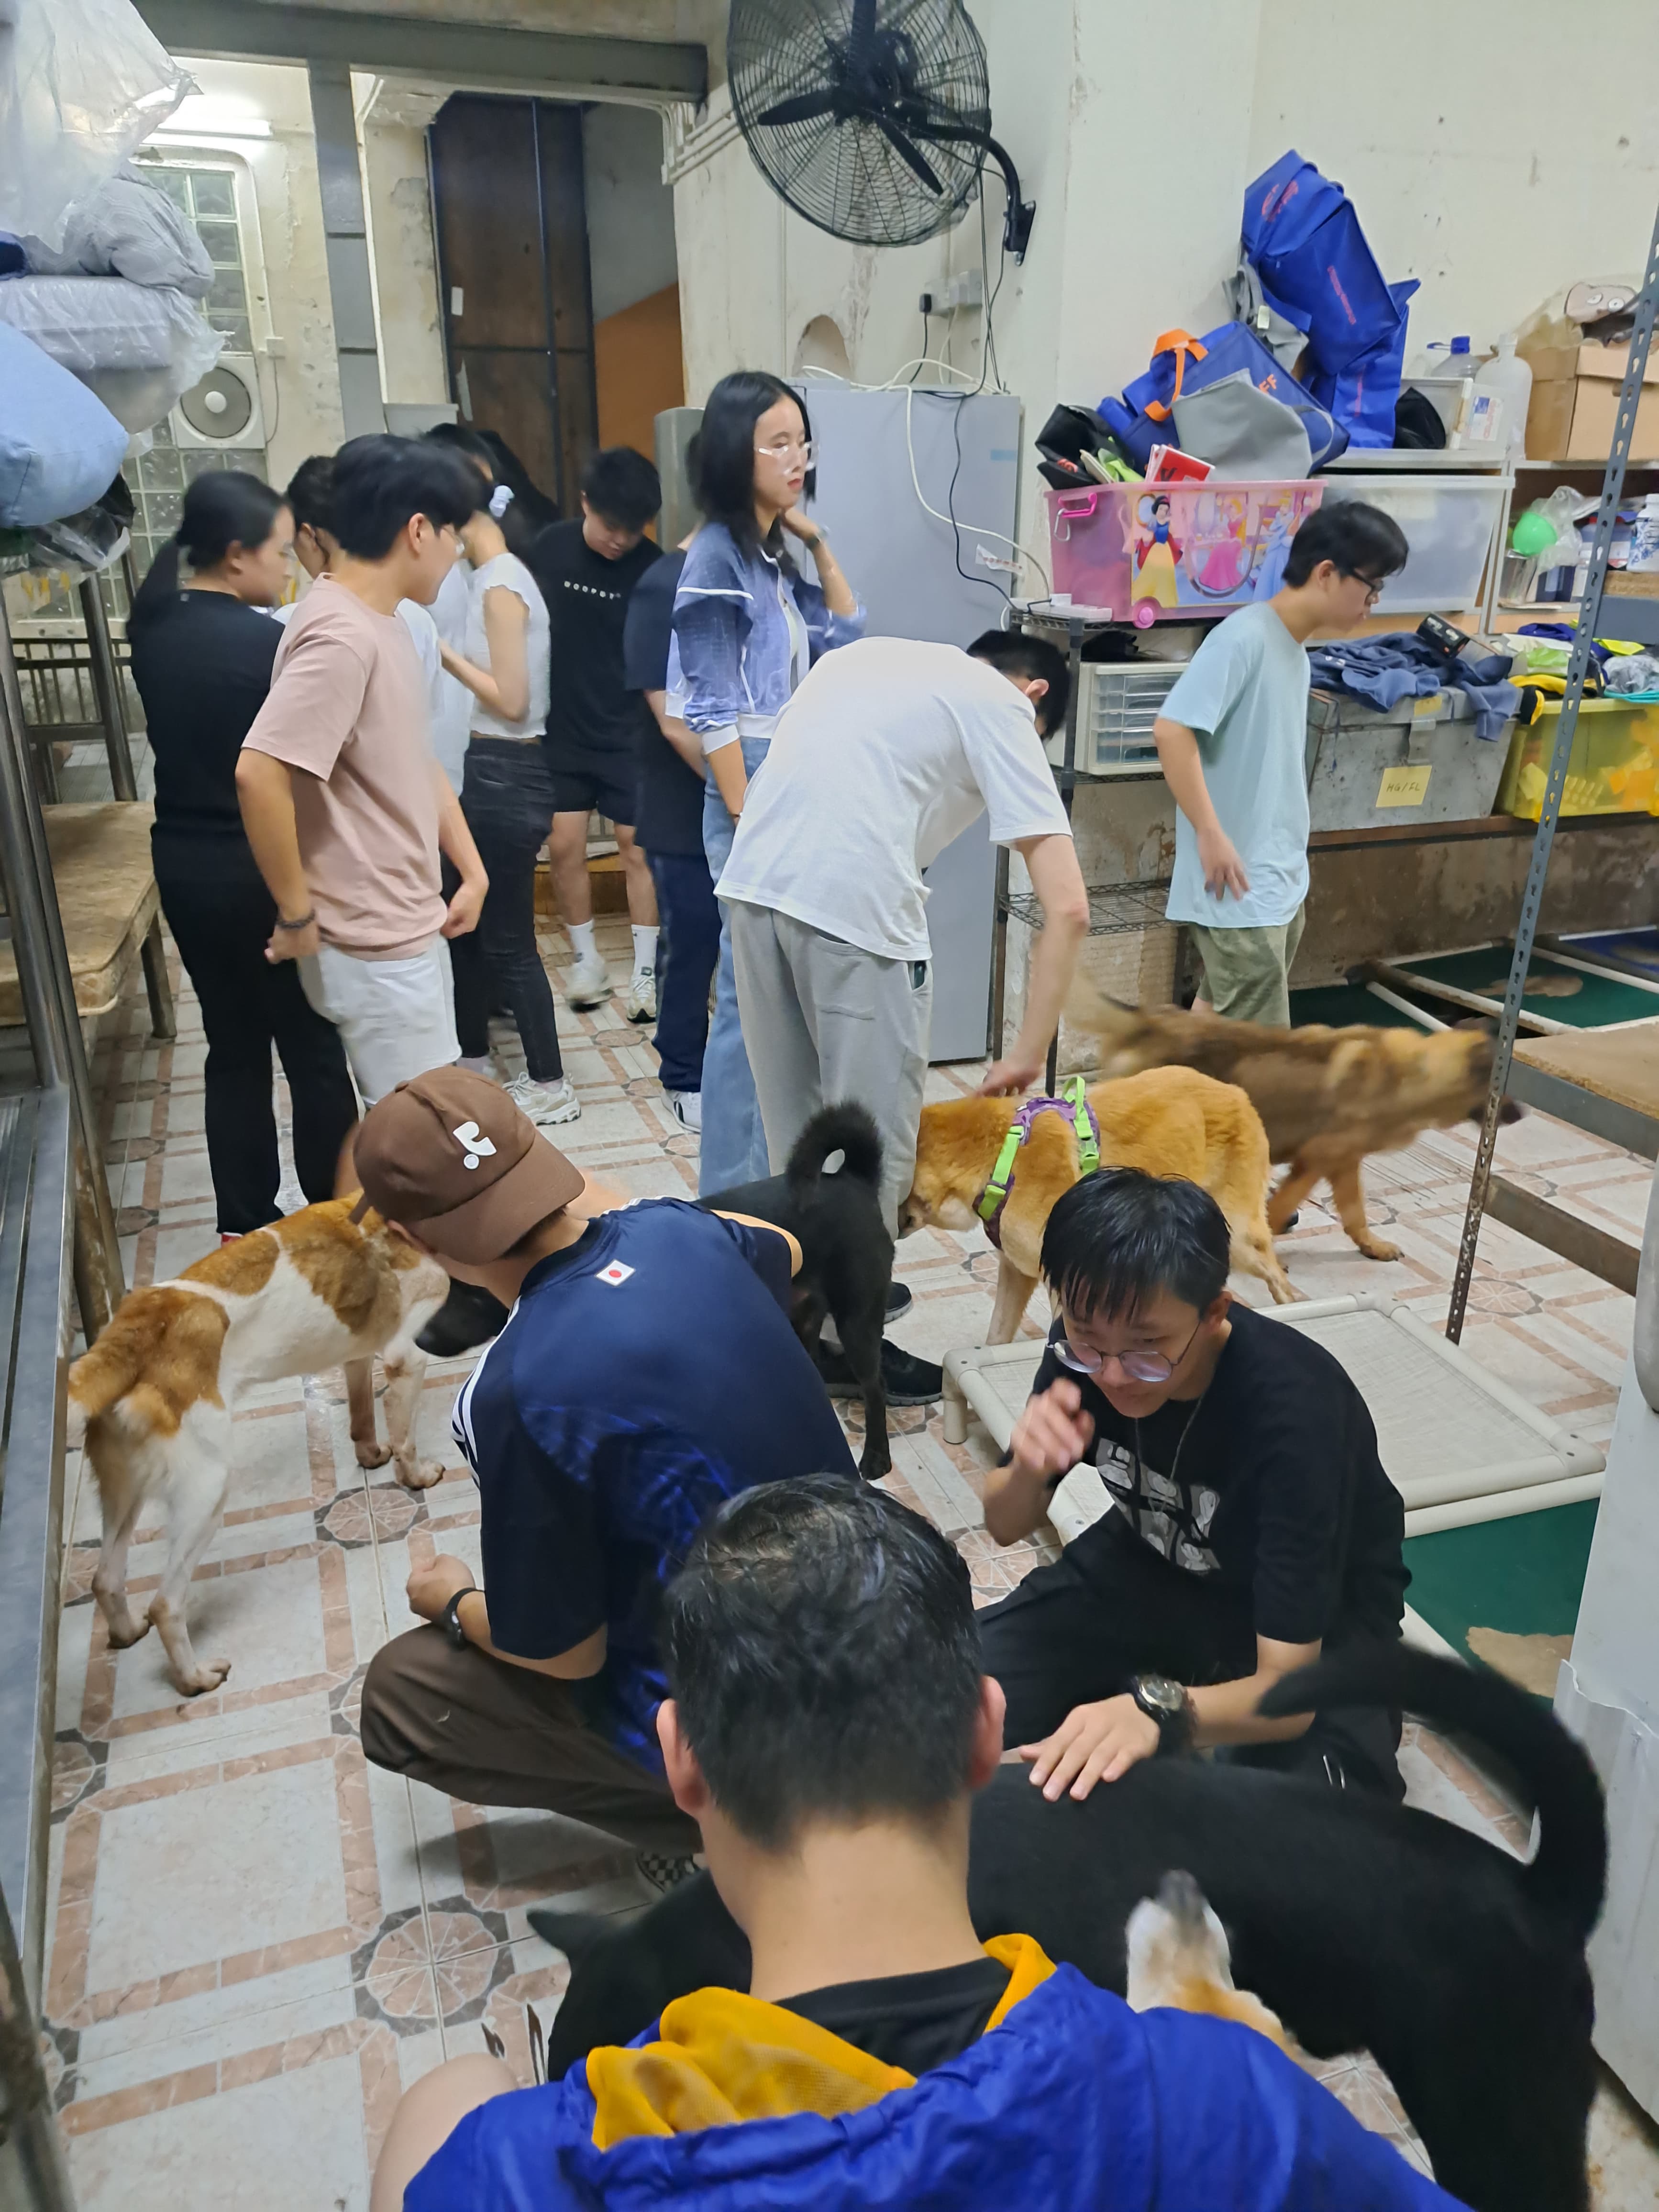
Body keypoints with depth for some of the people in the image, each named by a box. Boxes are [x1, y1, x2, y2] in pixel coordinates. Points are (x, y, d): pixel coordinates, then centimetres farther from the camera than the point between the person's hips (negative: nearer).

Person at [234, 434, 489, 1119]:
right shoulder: (343, 637, -22)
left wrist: (471, 869, 12)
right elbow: (258, 775, -30)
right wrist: (296, 915, -20)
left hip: (410, 928, 9)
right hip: (375, 946, -9)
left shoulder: (380, 622, 9)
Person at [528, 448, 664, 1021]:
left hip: (628, 735, -2)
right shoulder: (550, 547, -3)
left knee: (637, 846, 0)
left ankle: (645, 972, 11)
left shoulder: (651, 568, -10)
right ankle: (586, 959, 19)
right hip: (562, 729, 2)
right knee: (564, 845, 2)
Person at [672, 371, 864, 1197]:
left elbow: (847, 635, 23)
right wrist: (750, 824, -17)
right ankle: (731, 1190, 5)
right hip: (753, 794, -9)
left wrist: (816, 539, 13)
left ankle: (772, 1168, 25)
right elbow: (714, 715, -15)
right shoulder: (715, 559, -11)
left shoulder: (775, 557, 12)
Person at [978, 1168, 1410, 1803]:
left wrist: (1155, 1708, -56)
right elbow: (1005, 1527, -8)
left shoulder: (1293, 1412, -35)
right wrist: (1028, 1472, -32)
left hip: (1312, 1620, -3)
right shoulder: (1085, 1345, -21)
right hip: (1151, 1565, 4)